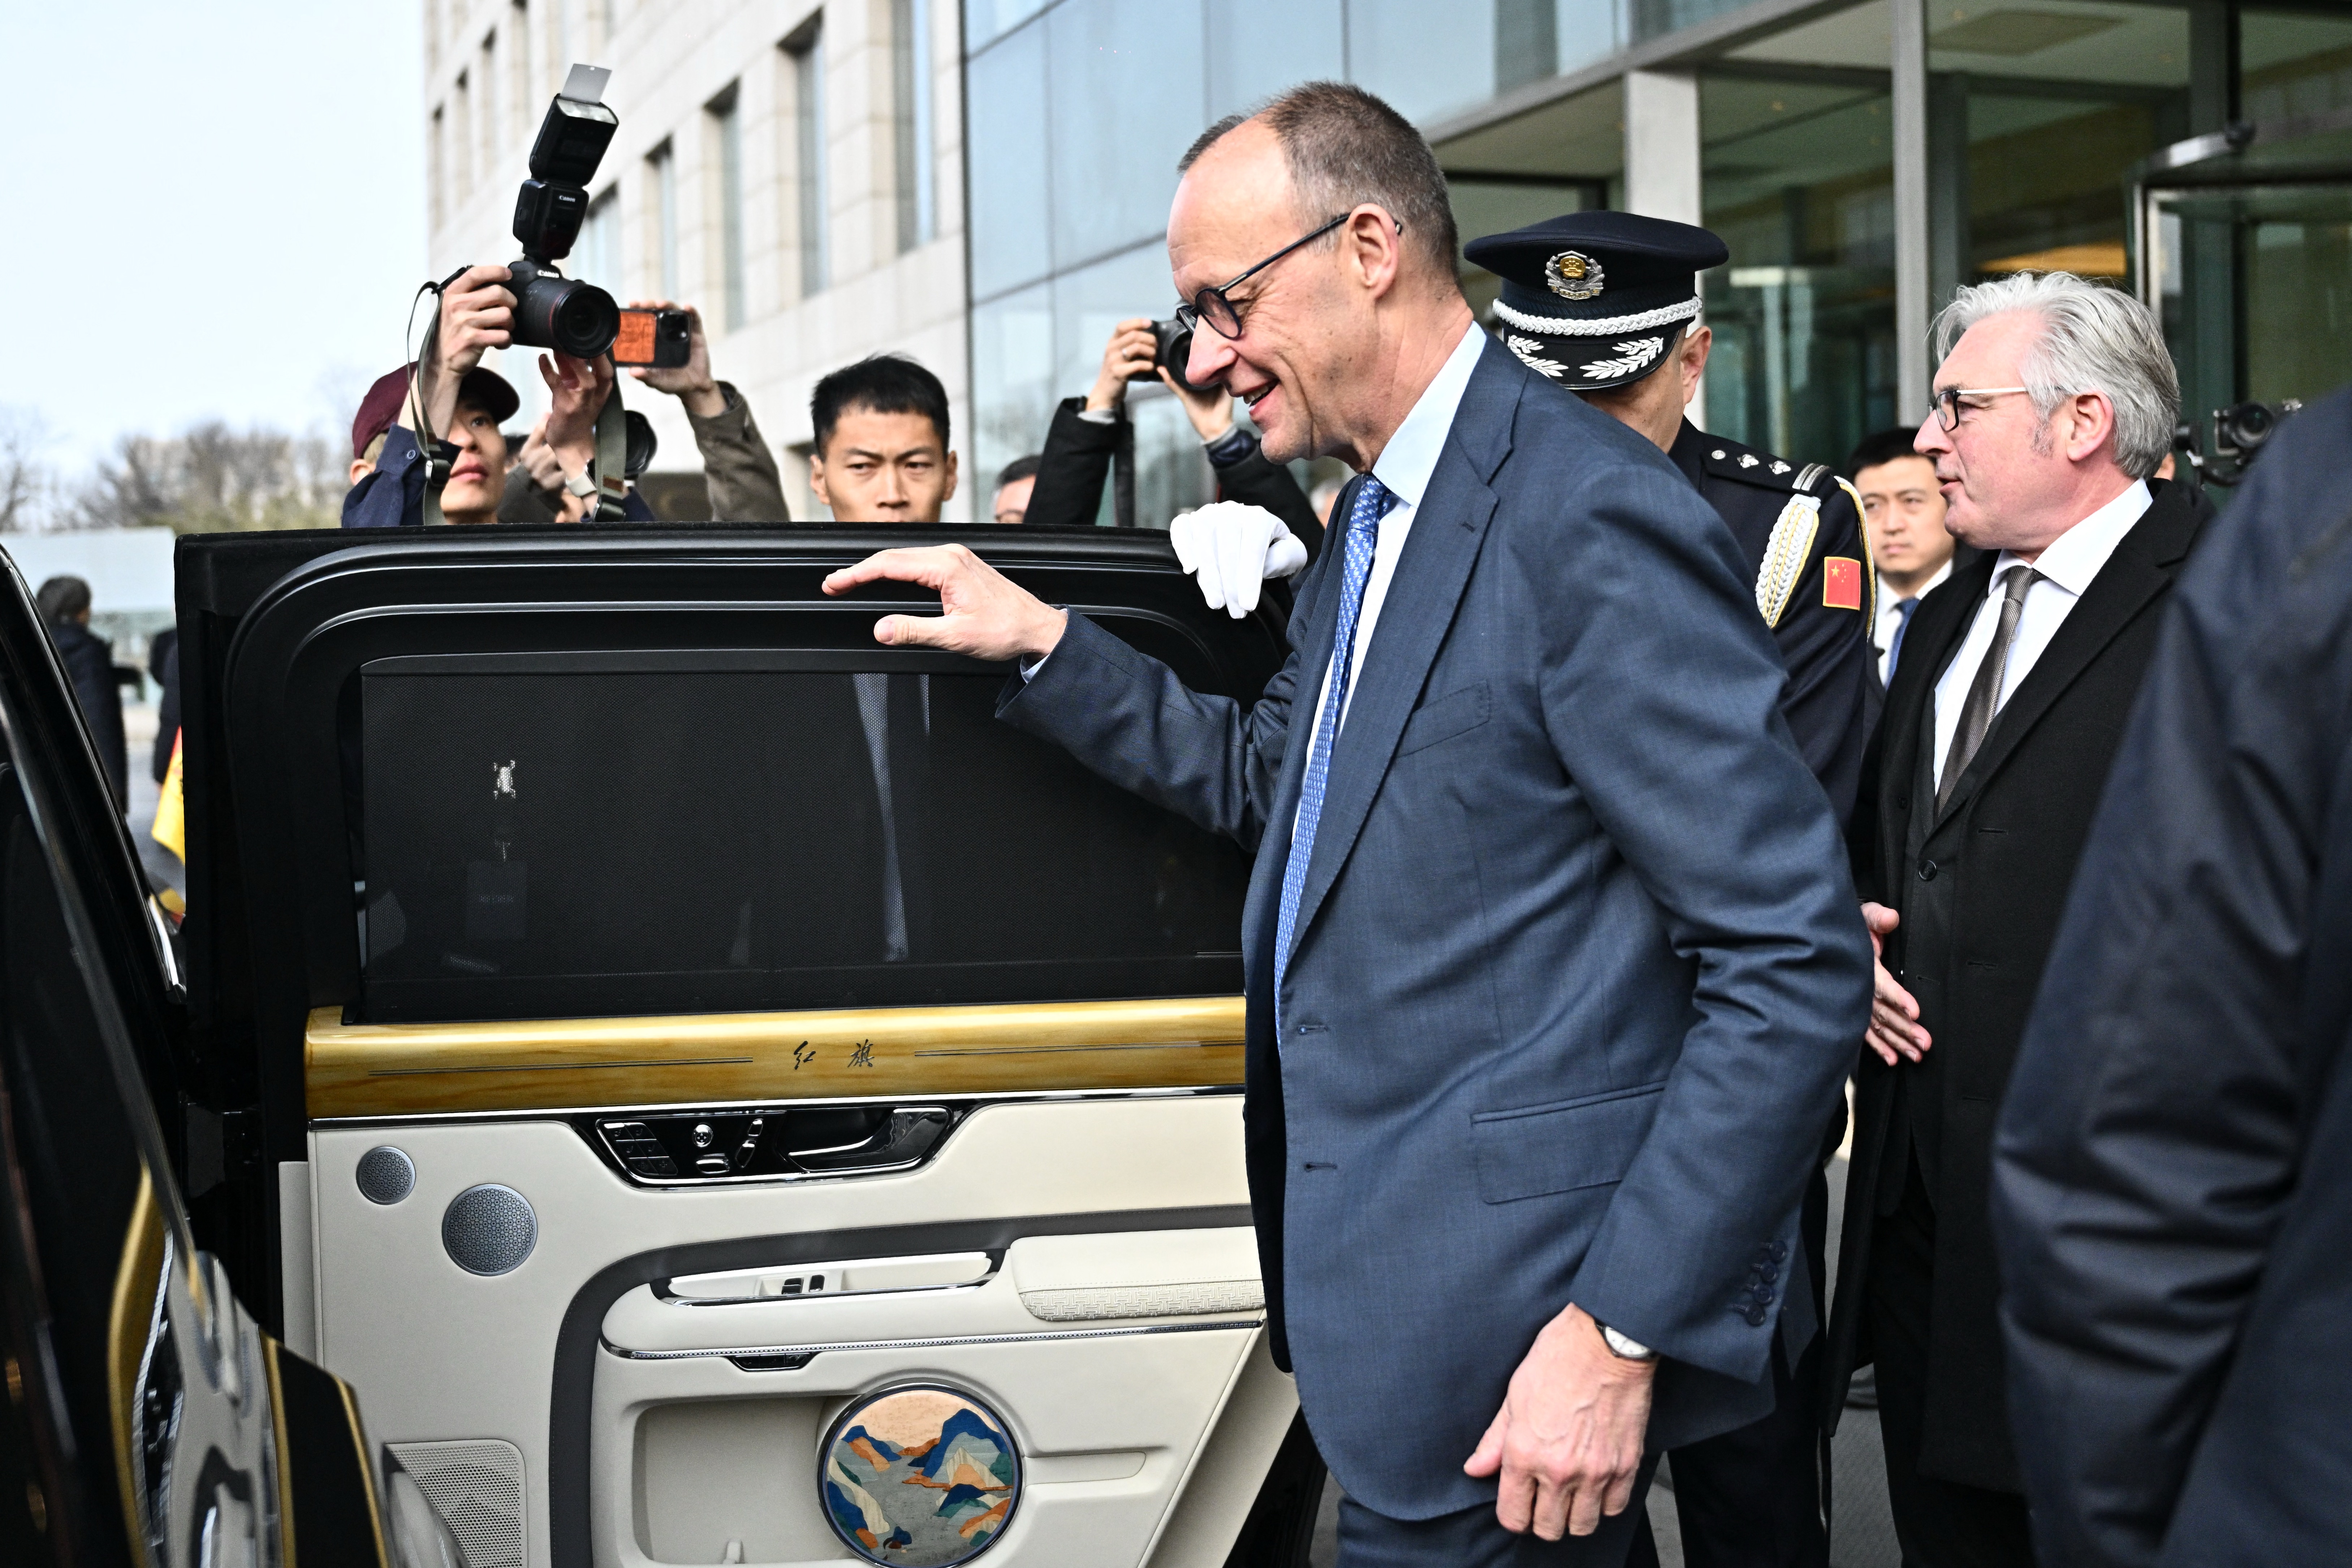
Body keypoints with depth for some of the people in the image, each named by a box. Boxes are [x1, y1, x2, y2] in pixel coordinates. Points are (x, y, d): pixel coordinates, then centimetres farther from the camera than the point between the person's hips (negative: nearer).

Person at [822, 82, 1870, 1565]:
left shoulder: (1591, 519, -19)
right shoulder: (1378, 523, 12)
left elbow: (1797, 961, -21)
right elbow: (1272, 774, 27)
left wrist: (1624, 1331, -22)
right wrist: (1041, 644, 16)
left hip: (1512, 1330, -9)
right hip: (1394, 1283, 9)